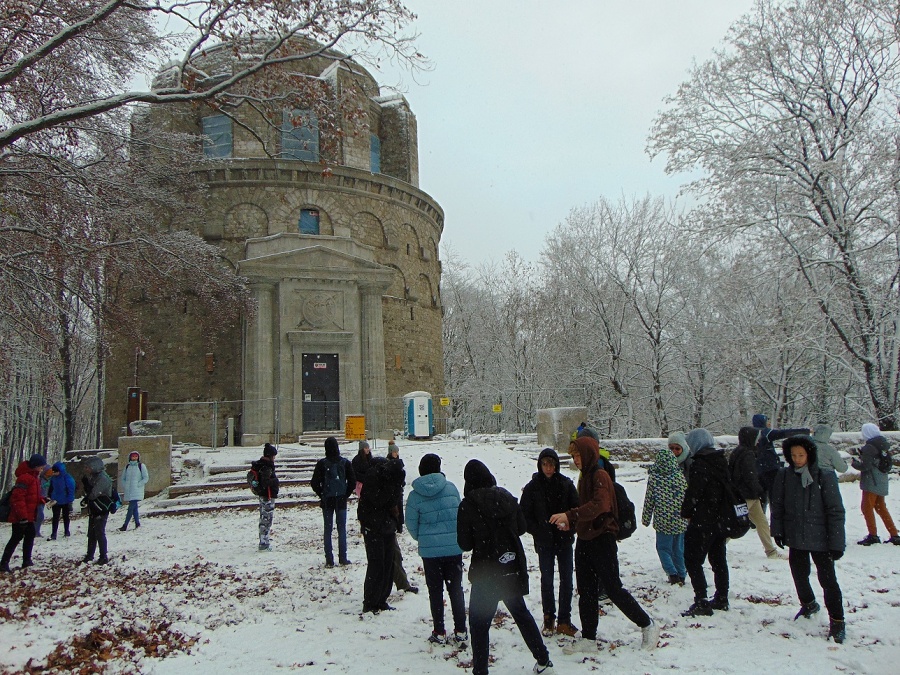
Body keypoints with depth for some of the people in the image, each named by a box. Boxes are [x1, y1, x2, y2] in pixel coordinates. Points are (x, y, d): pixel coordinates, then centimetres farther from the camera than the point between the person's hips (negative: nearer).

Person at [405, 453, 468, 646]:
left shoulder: (415, 495, -9)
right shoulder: (451, 488, -6)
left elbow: (411, 525, -1)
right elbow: (460, 513, 5)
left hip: (429, 550, -1)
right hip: (454, 547, 1)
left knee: (435, 590, 12)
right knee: (456, 588, 14)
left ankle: (439, 633, 18)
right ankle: (460, 632, 17)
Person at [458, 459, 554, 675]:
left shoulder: (468, 505, -13)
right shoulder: (507, 497, 0)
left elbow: (464, 544, -9)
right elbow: (522, 527, 9)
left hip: (486, 572, -5)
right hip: (513, 567, 5)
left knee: (479, 621, 7)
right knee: (520, 612, 22)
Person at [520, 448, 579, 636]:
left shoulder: (566, 484, -2)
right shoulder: (532, 487, -4)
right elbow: (524, 515, 0)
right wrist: (538, 532, -10)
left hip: (564, 540, 1)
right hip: (544, 542, -1)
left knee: (566, 579, 4)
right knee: (547, 580, 6)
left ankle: (564, 620, 16)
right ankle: (549, 619, 21)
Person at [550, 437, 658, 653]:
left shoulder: (600, 476, -14)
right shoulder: (584, 477, 14)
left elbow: (600, 505, -29)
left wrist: (570, 515, -36)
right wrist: (570, 523, 3)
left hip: (602, 540, -9)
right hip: (584, 540, 9)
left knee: (613, 588, -2)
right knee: (586, 592, 10)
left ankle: (648, 625, 17)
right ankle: (589, 640, 19)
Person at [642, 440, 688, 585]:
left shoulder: (653, 477, -11)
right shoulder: (680, 477, -8)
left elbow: (649, 500, -5)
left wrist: (645, 518, 7)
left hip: (662, 521, -2)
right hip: (680, 521, 2)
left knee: (663, 547, 11)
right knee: (679, 548, 16)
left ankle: (673, 574, -3)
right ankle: (681, 575, 24)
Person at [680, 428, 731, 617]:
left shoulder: (699, 464, -18)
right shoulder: (722, 461, 7)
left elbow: (693, 492, -19)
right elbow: (728, 487, 15)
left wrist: (686, 513, -4)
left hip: (703, 521, -9)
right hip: (721, 520, 9)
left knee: (693, 560, -3)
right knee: (719, 560, 18)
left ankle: (701, 603, -5)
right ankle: (721, 599, 28)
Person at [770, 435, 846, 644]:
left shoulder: (825, 477, -11)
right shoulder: (784, 476, -3)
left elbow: (836, 511, -10)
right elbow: (777, 506, 7)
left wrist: (836, 542, -11)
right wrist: (777, 530, 2)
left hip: (820, 539, -3)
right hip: (795, 538, 4)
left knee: (828, 579, 0)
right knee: (799, 575, 17)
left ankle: (837, 621, 16)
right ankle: (809, 604, 42)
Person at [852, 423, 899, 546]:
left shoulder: (869, 447, -17)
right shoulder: (883, 445, 9)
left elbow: (865, 466, -20)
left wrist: (854, 463, -2)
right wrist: (861, 458, 12)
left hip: (871, 482, -9)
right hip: (882, 481, 9)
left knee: (867, 507, -1)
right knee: (881, 508, 17)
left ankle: (873, 535, -3)